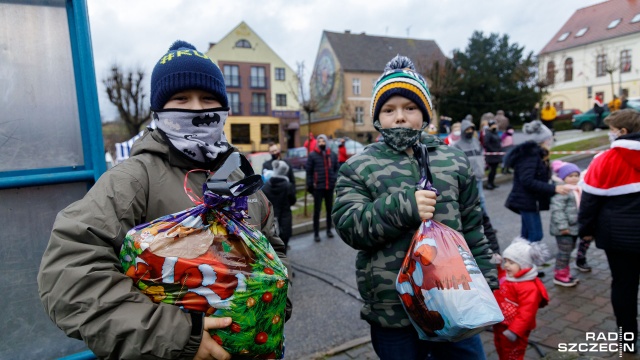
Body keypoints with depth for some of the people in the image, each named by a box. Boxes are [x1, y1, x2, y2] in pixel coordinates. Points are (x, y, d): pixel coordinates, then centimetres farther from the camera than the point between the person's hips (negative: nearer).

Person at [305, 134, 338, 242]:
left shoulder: (332, 155, 8)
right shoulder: (312, 155, -4)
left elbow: (336, 169, 13)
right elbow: (308, 171, -4)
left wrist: (335, 180, -1)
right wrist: (310, 185, -7)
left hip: (330, 187, 4)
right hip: (318, 187, -4)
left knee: (330, 209, 13)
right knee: (317, 210, 1)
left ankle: (329, 230, 27)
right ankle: (316, 233, 8)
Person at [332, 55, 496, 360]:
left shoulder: (453, 161, 7)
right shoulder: (358, 168, -2)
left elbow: (472, 228, 11)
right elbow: (348, 227, -13)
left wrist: (486, 280, 10)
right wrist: (402, 206, -25)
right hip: (391, 313, -2)